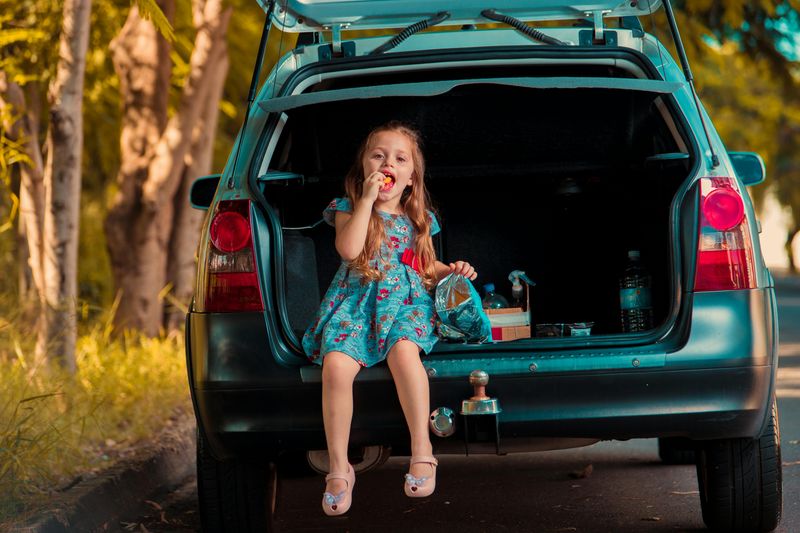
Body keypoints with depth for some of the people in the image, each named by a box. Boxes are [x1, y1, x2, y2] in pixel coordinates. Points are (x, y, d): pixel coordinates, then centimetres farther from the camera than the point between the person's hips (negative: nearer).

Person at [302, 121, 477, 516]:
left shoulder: (417, 218, 19)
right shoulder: (348, 209, 9)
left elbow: (427, 265, 29)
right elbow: (349, 249, -11)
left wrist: (451, 270, 7)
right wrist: (368, 199, -8)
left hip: (406, 300, 1)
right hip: (357, 302, -1)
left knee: (403, 350, -36)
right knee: (336, 365, -30)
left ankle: (421, 450, -31)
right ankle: (339, 468, -21)